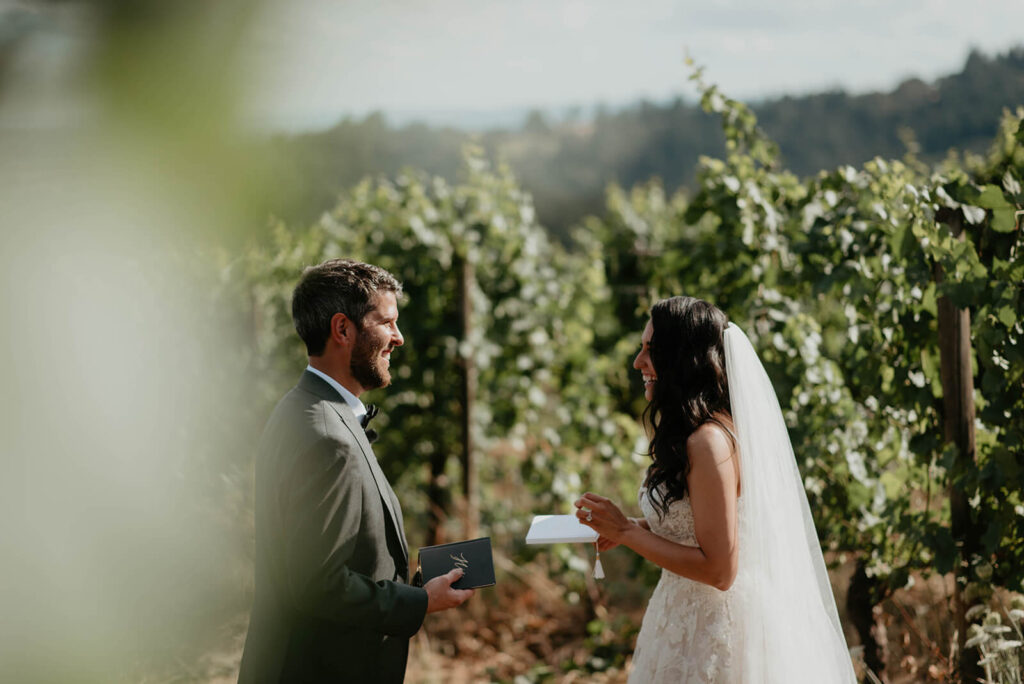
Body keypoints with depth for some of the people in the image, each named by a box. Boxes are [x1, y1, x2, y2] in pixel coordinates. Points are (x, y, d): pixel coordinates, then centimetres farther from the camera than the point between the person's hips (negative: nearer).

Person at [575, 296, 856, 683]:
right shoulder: (688, 436, 7)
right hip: (689, 618, 9)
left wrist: (626, 531, -18)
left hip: (712, 633, -9)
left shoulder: (709, 443, -22)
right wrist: (625, 530, 4)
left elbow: (718, 570, -23)